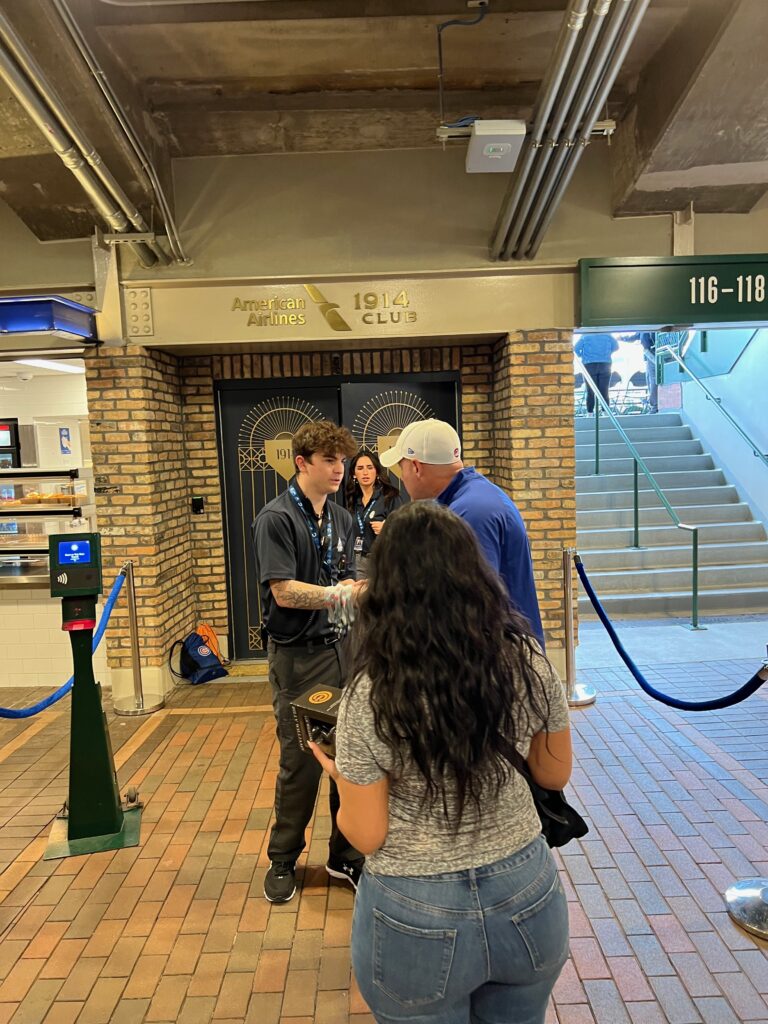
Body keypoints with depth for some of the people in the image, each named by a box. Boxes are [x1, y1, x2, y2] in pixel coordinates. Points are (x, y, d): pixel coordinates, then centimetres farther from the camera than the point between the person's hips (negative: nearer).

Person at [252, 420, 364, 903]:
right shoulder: (276, 518, -12)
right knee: (301, 763, 5)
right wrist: (342, 593, -23)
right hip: (298, 655, -6)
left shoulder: (342, 519, 10)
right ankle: (283, 860, 29)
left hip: (342, 648, 6)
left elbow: (346, 583, 11)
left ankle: (346, 855, 31)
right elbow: (284, 591, -19)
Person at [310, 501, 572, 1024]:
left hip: (418, 920, -3)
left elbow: (366, 837, -14)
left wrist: (340, 775, 4)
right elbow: (555, 775, 1)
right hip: (530, 901, 3)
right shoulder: (529, 662, -14)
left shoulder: (370, 695, -22)